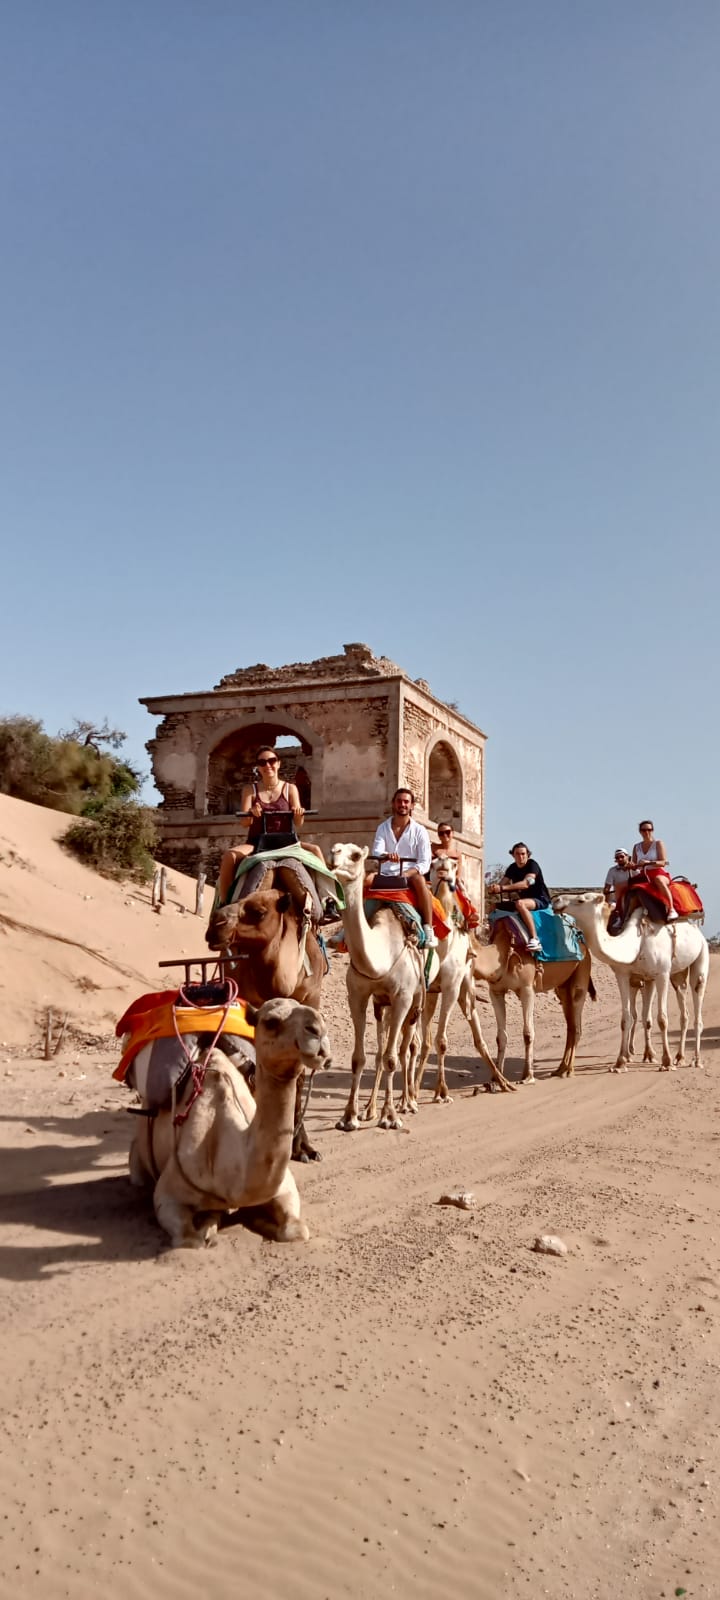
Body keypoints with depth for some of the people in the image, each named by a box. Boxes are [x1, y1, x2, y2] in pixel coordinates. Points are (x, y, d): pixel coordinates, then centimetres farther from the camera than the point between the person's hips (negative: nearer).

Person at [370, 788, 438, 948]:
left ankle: (428, 929, -38)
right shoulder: (383, 828, 10)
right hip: (387, 875, 2)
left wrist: (406, 873, -23)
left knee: (419, 880, -36)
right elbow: (376, 851, -6)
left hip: (411, 874, -2)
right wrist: (386, 855, -31)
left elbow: (425, 863, -4)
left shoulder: (420, 831, 3)